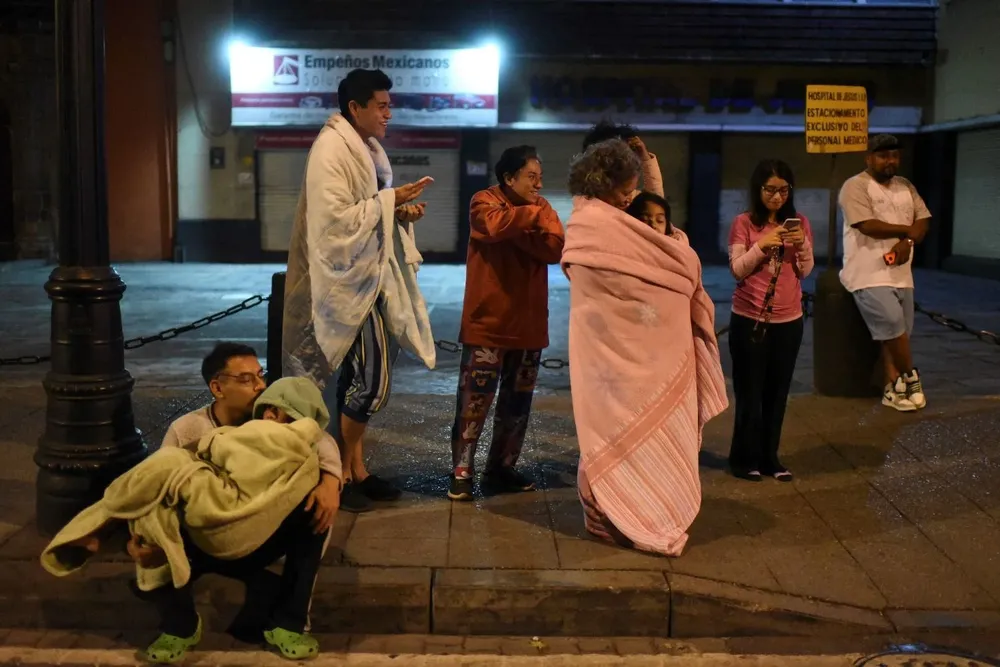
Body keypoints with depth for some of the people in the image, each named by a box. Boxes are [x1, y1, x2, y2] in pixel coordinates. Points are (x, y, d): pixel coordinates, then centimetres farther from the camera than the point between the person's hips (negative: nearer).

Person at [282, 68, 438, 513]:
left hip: (370, 276, 9)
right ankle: (342, 472, 8)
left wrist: (400, 213, 0)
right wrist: (390, 200, -19)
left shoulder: (367, 149, 13)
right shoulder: (331, 151, -15)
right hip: (347, 280, -9)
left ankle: (355, 467, 22)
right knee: (368, 376, -7)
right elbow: (337, 220, -23)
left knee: (364, 375, 12)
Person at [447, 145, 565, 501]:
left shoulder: (541, 208, 11)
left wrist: (517, 232, -19)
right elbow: (496, 223, -29)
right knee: (474, 401, -5)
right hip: (488, 322, -6)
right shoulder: (484, 201, -4)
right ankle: (461, 473, 5)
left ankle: (501, 468, 24)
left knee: (517, 403, 12)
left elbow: (555, 248, -7)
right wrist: (534, 215, -17)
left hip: (529, 324, 6)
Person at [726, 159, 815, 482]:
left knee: (778, 392, 7)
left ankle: (769, 457, 19)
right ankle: (745, 458, 14)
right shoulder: (743, 222, -5)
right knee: (749, 392, 2)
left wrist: (803, 245, -14)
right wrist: (761, 245, -23)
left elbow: (805, 272, 4)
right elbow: (737, 270, -9)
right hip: (749, 319, -3)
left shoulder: (799, 222, 5)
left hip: (789, 320, 3)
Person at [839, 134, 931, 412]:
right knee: (893, 325, -16)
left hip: (900, 274, 7)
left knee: (895, 332, 5)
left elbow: (923, 221, 9)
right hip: (868, 275, -7)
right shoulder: (855, 186, -8)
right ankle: (910, 377, 4)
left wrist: (907, 242, -12)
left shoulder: (905, 186, 15)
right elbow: (868, 225, -19)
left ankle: (893, 388, 9)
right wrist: (907, 230, -9)